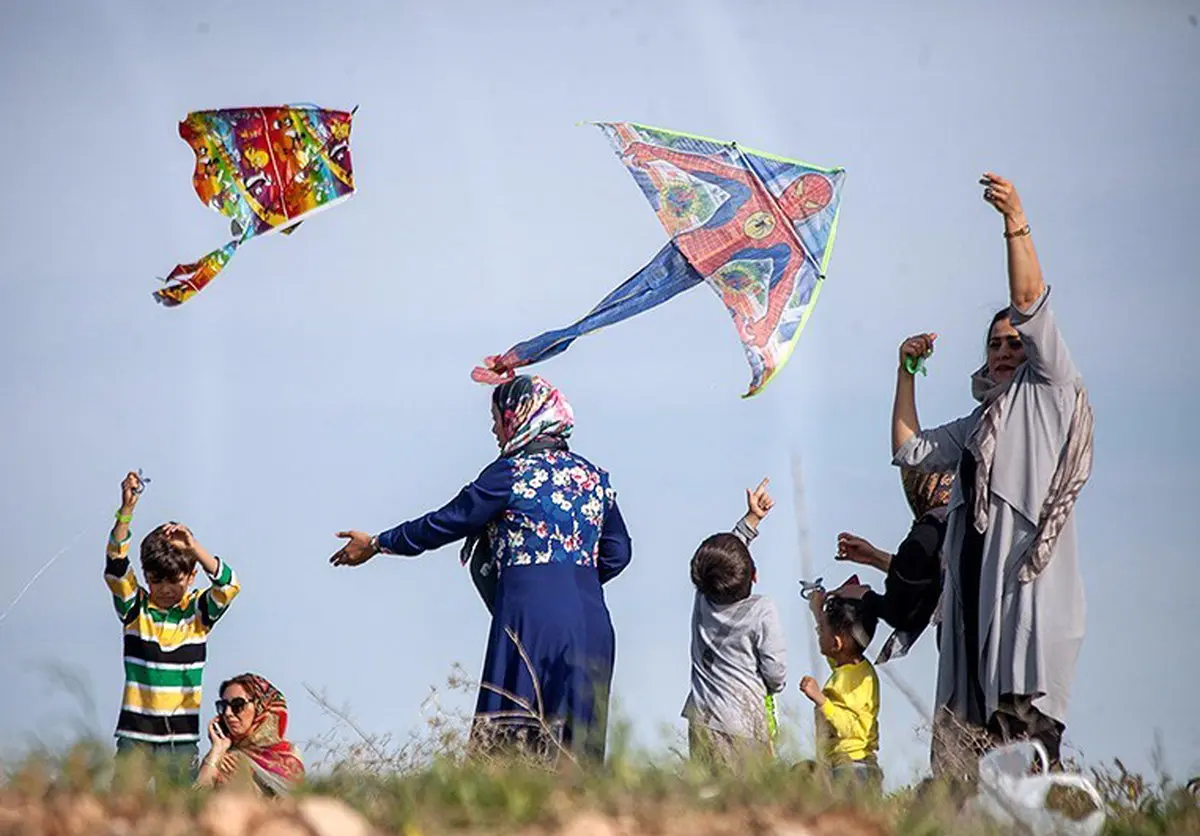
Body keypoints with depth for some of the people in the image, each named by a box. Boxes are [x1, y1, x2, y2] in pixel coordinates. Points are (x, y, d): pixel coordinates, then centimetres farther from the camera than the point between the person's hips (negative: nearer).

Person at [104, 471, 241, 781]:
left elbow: (228, 584, -12)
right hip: (136, 732, 0)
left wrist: (192, 547, -23)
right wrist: (126, 512, -20)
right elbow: (116, 565, -9)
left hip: (181, 736, 0)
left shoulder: (199, 611, 4)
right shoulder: (135, 607, 3)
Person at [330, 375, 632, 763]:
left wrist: (376, 544, 14)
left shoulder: (510, 473, -4)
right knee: (576, 743, 5)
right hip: (591, 618, 6)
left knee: (509, 739, -5)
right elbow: (617, 552, 17)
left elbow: (446, 523, 3)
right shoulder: (594, 476, 14)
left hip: (530, 615, -6)